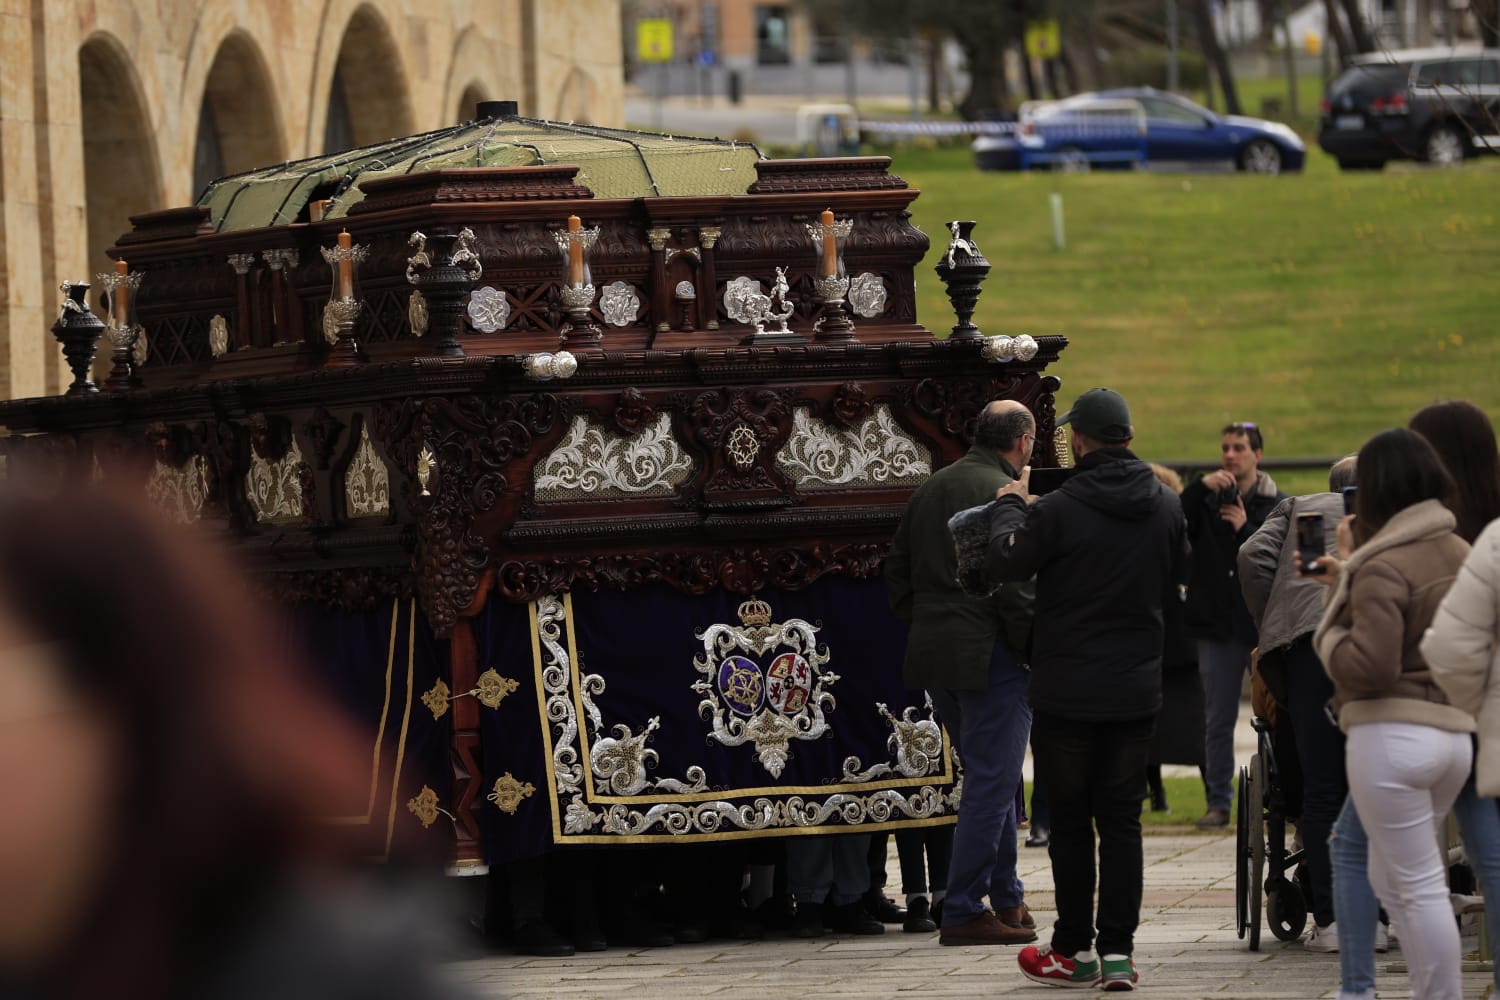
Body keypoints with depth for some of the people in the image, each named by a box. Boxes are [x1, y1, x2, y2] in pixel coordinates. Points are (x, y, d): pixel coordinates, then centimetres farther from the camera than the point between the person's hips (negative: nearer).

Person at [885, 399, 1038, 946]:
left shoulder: (928, 491, 13)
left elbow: (897, 573, 17)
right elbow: (1015, 590, -19)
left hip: (934, 655, 9)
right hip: (990, 656, -9)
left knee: (990, 778, 19)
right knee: (991, 784, -3)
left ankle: (1006, 897, 24)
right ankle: (963, 911, -4)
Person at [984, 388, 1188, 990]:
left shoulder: (1059, 511, -15)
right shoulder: (1165, 508, 1)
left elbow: (1005, 563, -5)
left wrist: (1010, 507, 10)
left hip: (1067, 691, -4)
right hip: (1137, 691, 4)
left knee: (1071, 821, 5)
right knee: (1121, 821, 7)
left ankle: (1074, 950, 9)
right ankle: (1118, 951, 3)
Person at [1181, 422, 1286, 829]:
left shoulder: (1277, 505, 2)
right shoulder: (1206, 501, 7)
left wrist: (1245, 529, -16)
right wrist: (1200, 487, -18)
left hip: (1263, 624, -2)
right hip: (1217, 626, 2)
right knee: (1217, 719, 5)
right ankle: (1219, 801, 10)